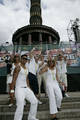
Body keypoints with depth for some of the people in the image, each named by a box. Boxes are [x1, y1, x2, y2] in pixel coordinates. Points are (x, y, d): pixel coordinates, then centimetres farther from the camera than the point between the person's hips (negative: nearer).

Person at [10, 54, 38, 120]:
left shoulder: (26, 68, 15)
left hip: (26, 88, 8)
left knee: (35, 101, 8)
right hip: (19, 88, -8)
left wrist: (29, 88, 20)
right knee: (20, 106, -14)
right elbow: (14, 79, -13)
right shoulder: (18, 68, -9)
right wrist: (12, 90, -18)